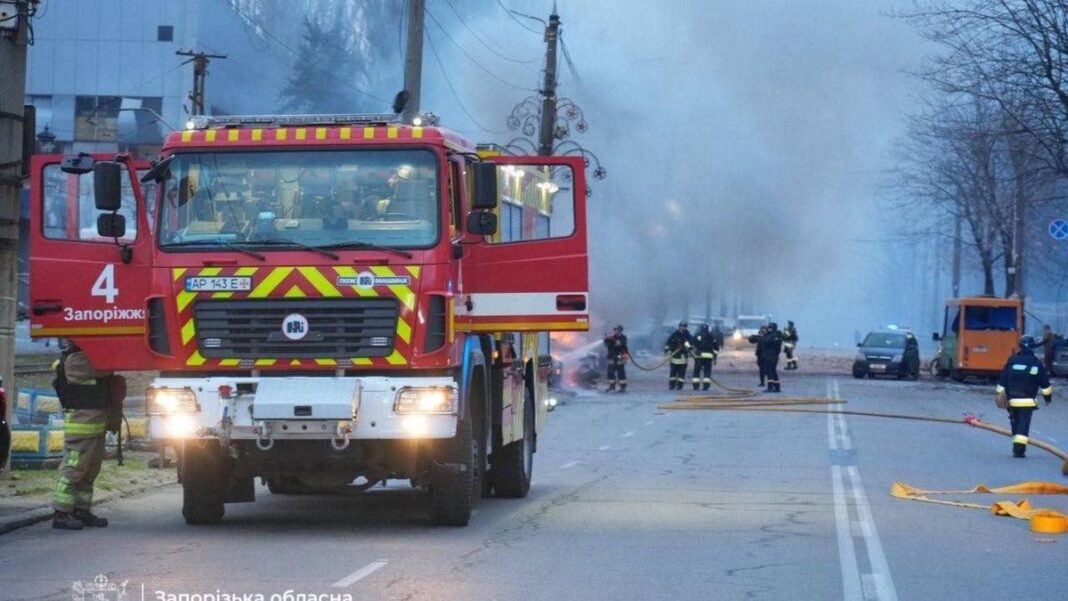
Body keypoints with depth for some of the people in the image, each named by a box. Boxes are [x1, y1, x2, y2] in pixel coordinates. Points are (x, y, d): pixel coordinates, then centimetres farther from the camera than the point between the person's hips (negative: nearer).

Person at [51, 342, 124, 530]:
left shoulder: (90, 356, 15)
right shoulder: (75, 360, -17)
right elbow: (103, 367, -26)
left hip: (96, 421, 10)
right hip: (82, 421, -10)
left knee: (90, 470, 13)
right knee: (74, 469, -8)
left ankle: (82, 511, 19)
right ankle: (61, 514, -6)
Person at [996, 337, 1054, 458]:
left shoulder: (1012, 361, 2)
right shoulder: (1036, 363, -1)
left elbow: (1002, 380, 1)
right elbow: (1044, 382, 5)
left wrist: (1000, 394, 7)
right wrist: (1048, 396, 17)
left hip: (1012, 399, 2)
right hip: (1027, 401, -2)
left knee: (1015, 423, 15)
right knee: (1024, 425, -3)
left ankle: (1017, 447, 20)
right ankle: (1019, 449, -14)